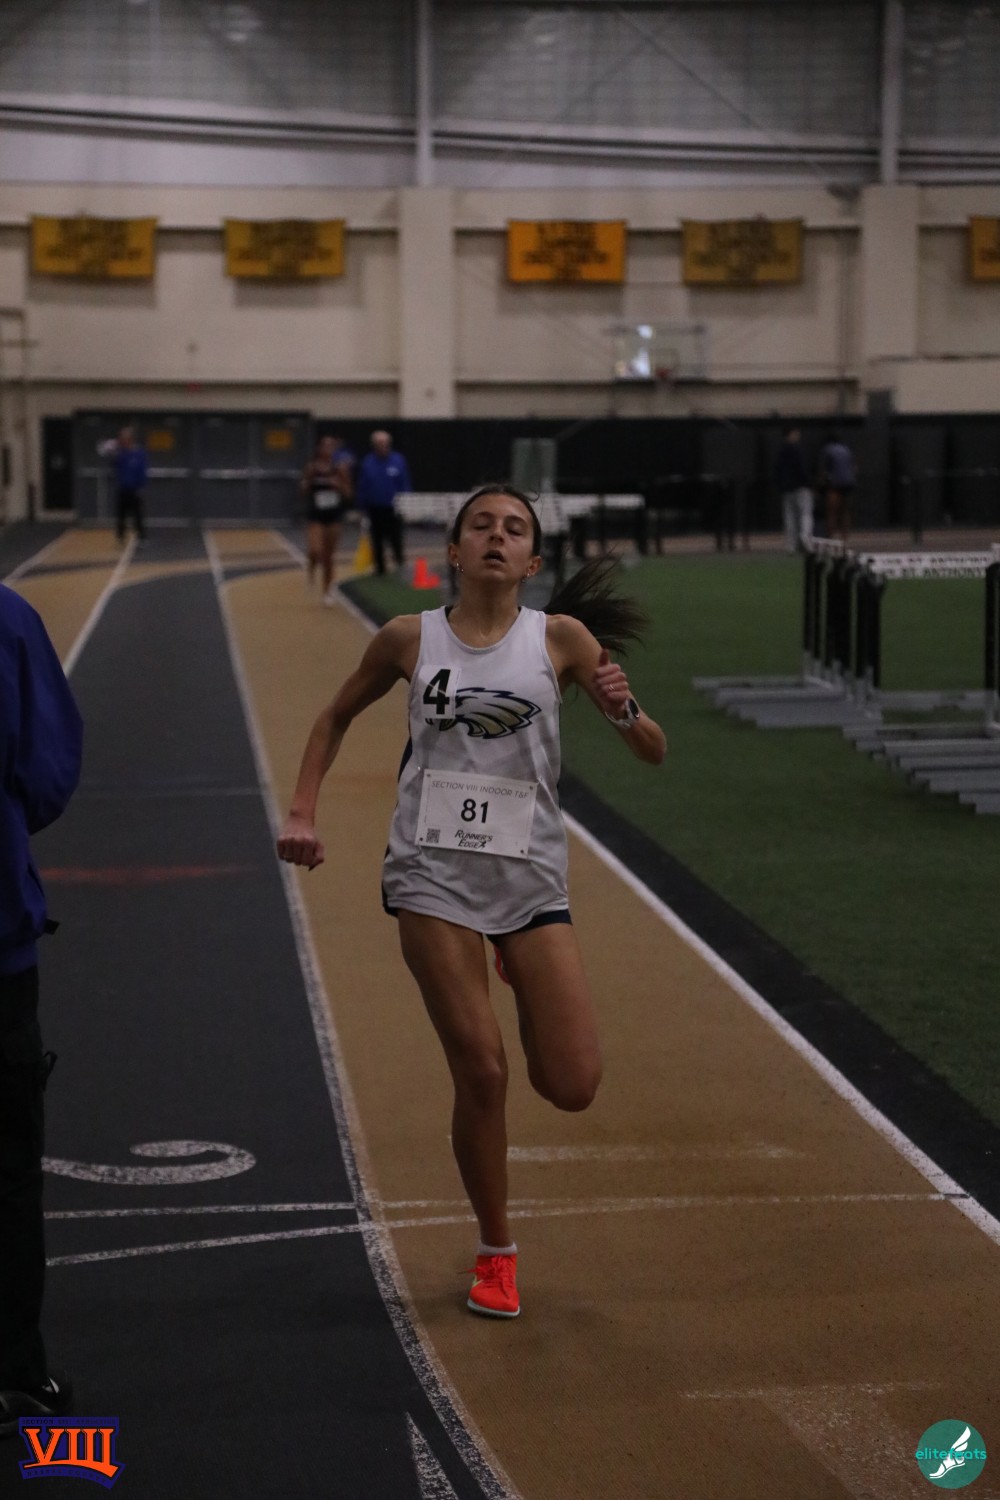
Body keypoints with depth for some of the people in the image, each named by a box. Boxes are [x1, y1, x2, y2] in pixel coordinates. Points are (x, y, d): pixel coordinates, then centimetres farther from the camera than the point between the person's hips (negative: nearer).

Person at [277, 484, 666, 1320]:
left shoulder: (560, 637, 1)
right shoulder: (409, 640, 2)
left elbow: (654, 753, -1)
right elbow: (338, 718, 20)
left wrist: (621, 709, -22)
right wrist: (303, 812, 8)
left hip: (531, 877, 1)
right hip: (434, 874, -1)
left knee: (574, 1087, -4)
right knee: (481, 1073, -6)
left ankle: (520, 994, 32)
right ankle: (496, 1255, 15)